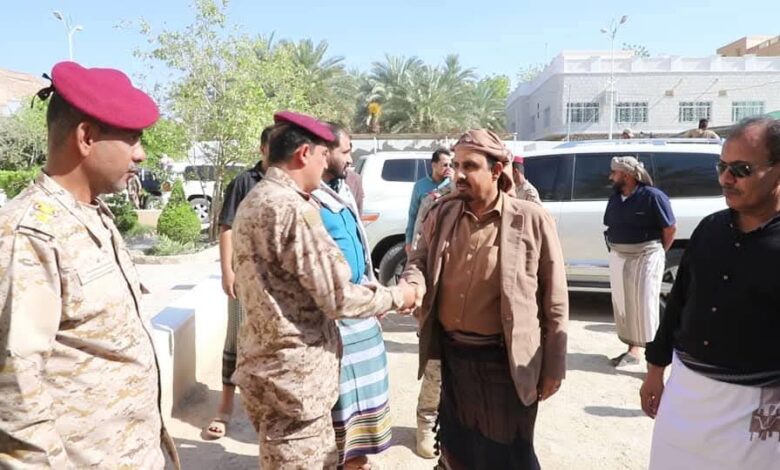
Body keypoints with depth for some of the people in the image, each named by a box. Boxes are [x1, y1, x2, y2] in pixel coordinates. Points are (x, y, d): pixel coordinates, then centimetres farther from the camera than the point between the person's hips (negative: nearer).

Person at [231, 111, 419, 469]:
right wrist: (397, 296, -6)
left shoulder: (254, 201, 11)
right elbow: (338, 298, -21)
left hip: (269, 364, 10)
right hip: (294, 375, -10)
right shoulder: (292, 209, -22)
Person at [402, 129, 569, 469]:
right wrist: (412, 286, -18)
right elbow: (419, 260, 7)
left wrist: (553, 368, -5)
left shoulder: (532, 220, -11)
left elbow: (555, 302, -7)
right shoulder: (442, 214, 0)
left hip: (506, 361, -4)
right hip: (452, 355, 4)